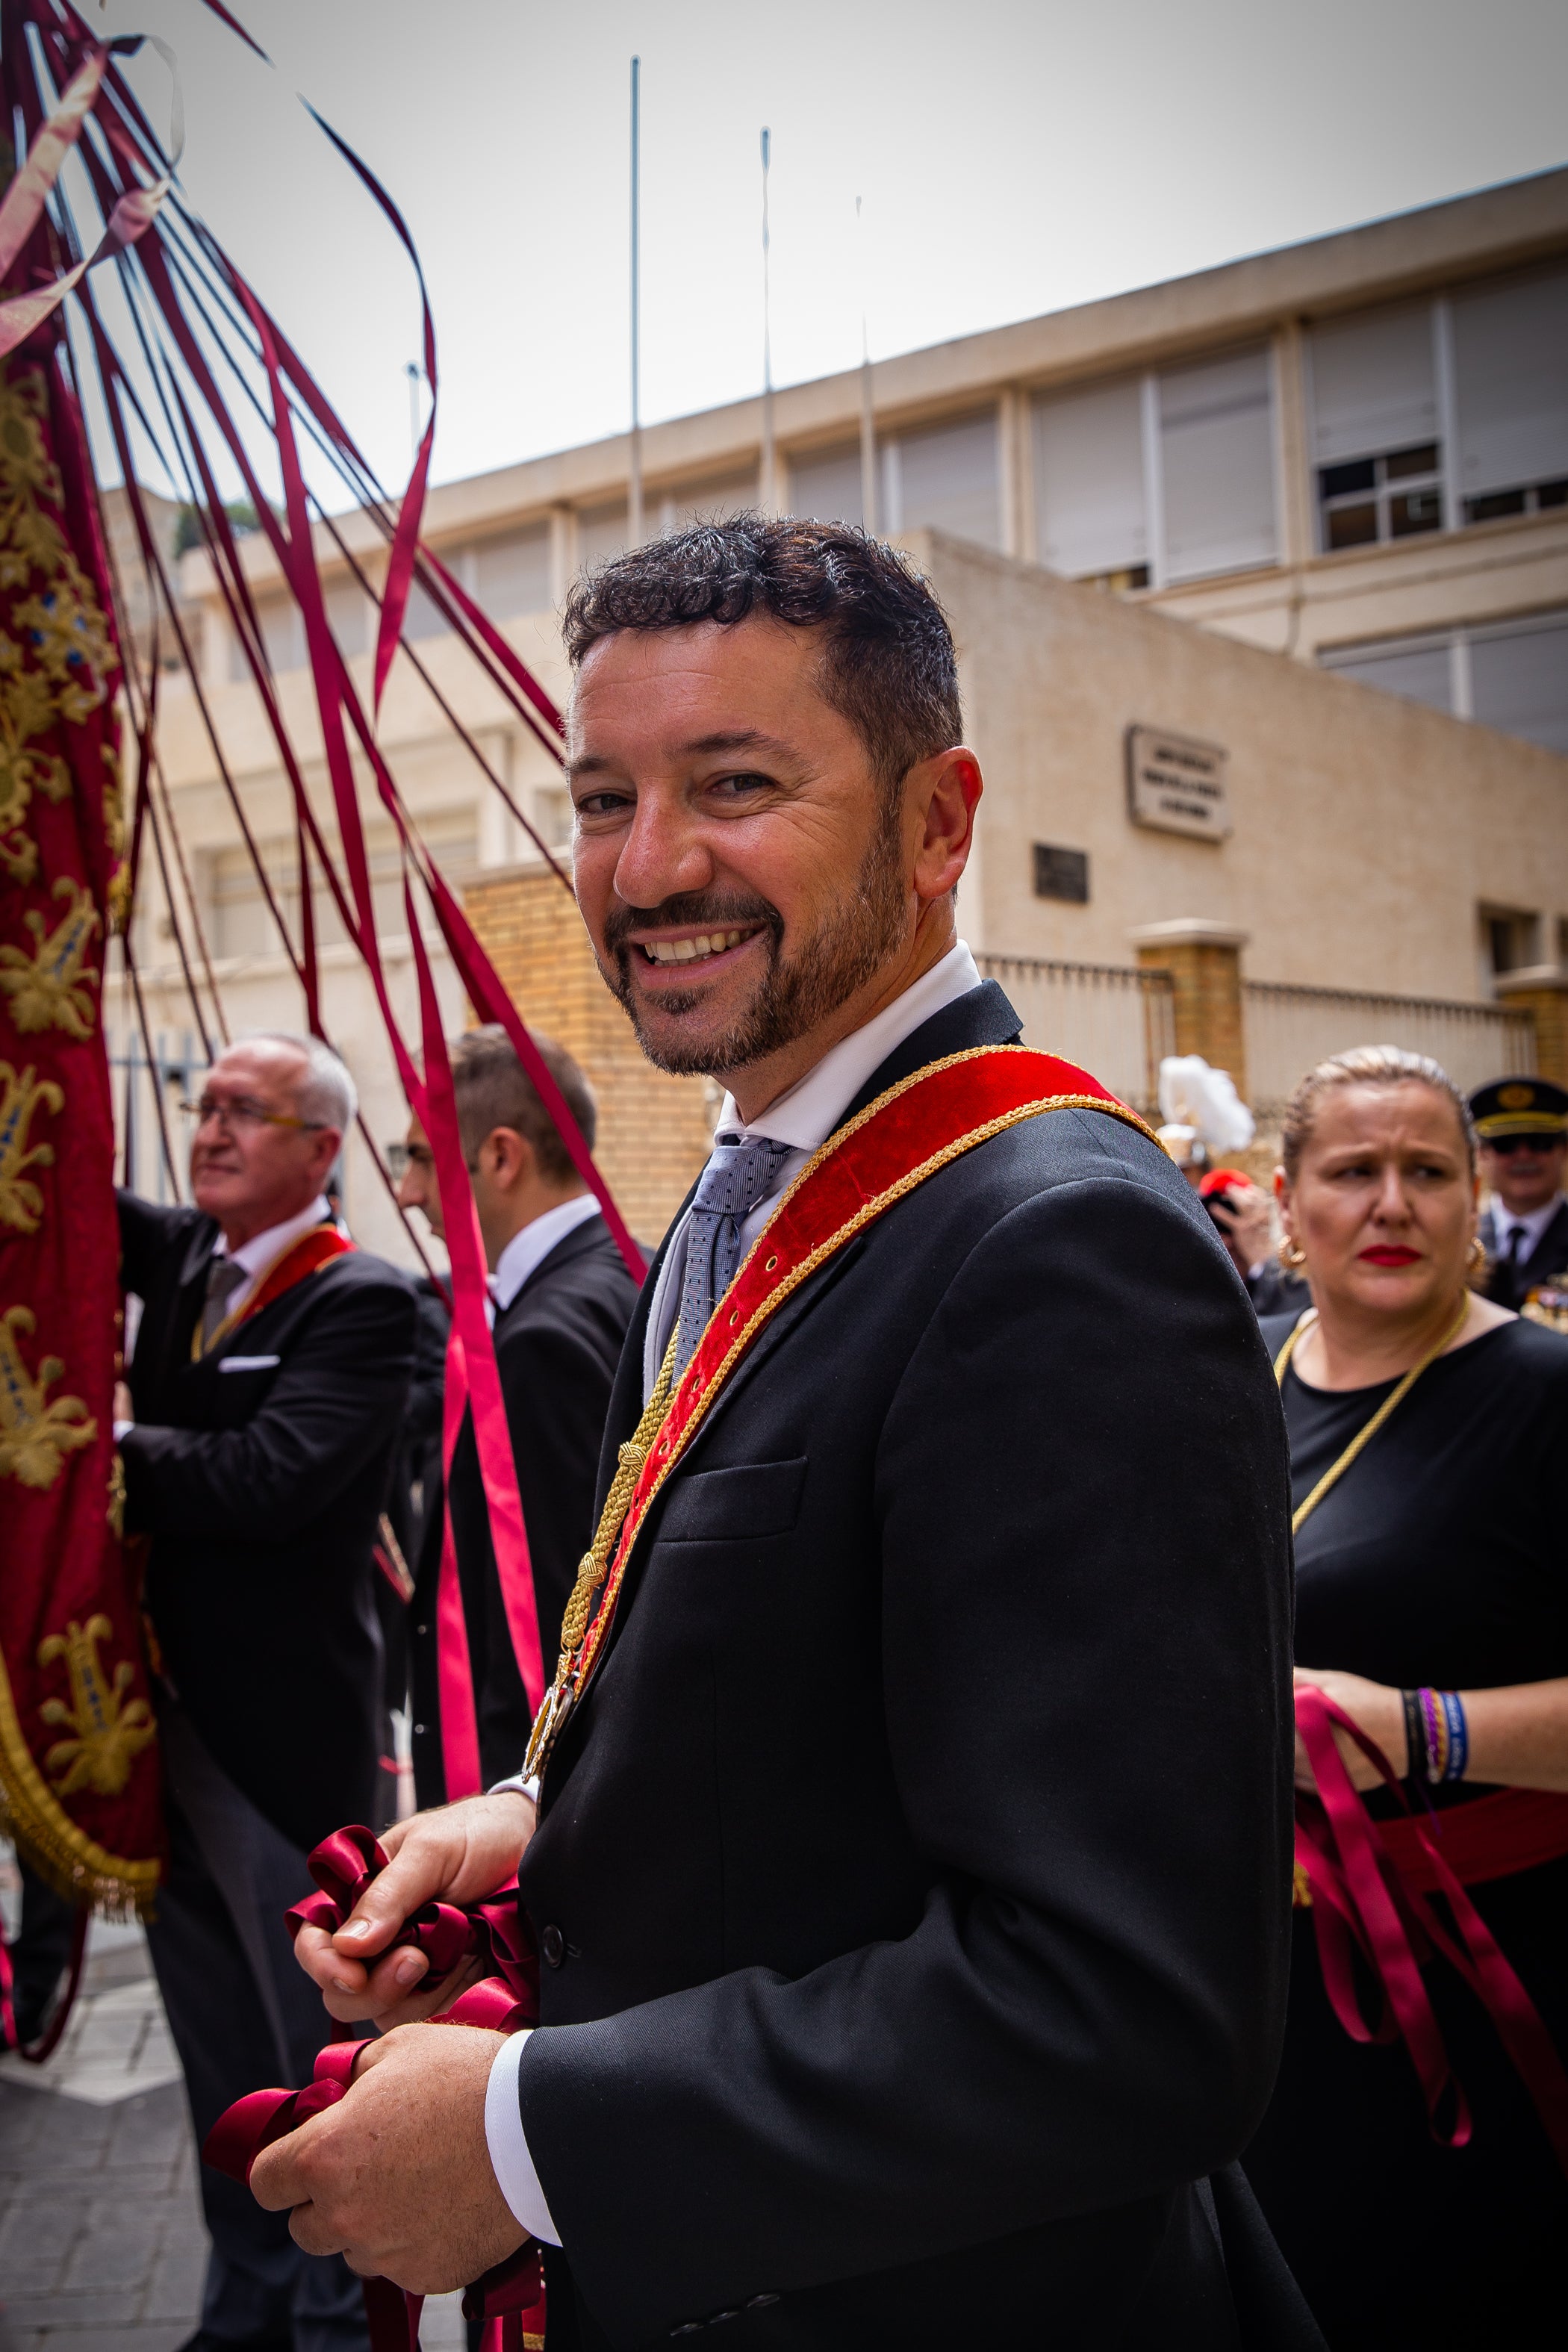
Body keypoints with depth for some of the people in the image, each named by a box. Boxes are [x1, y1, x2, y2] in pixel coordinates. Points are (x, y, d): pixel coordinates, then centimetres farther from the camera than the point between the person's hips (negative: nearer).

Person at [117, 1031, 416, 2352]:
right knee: (222, 2051, 21)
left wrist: (106, 1447, -19)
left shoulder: (362, 1302, -16)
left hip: (284, 1738, -7)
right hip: (168, 1721, 7)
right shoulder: (183, 1257, 7)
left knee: (318, 2047, 10)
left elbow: (268, 1478, -27)